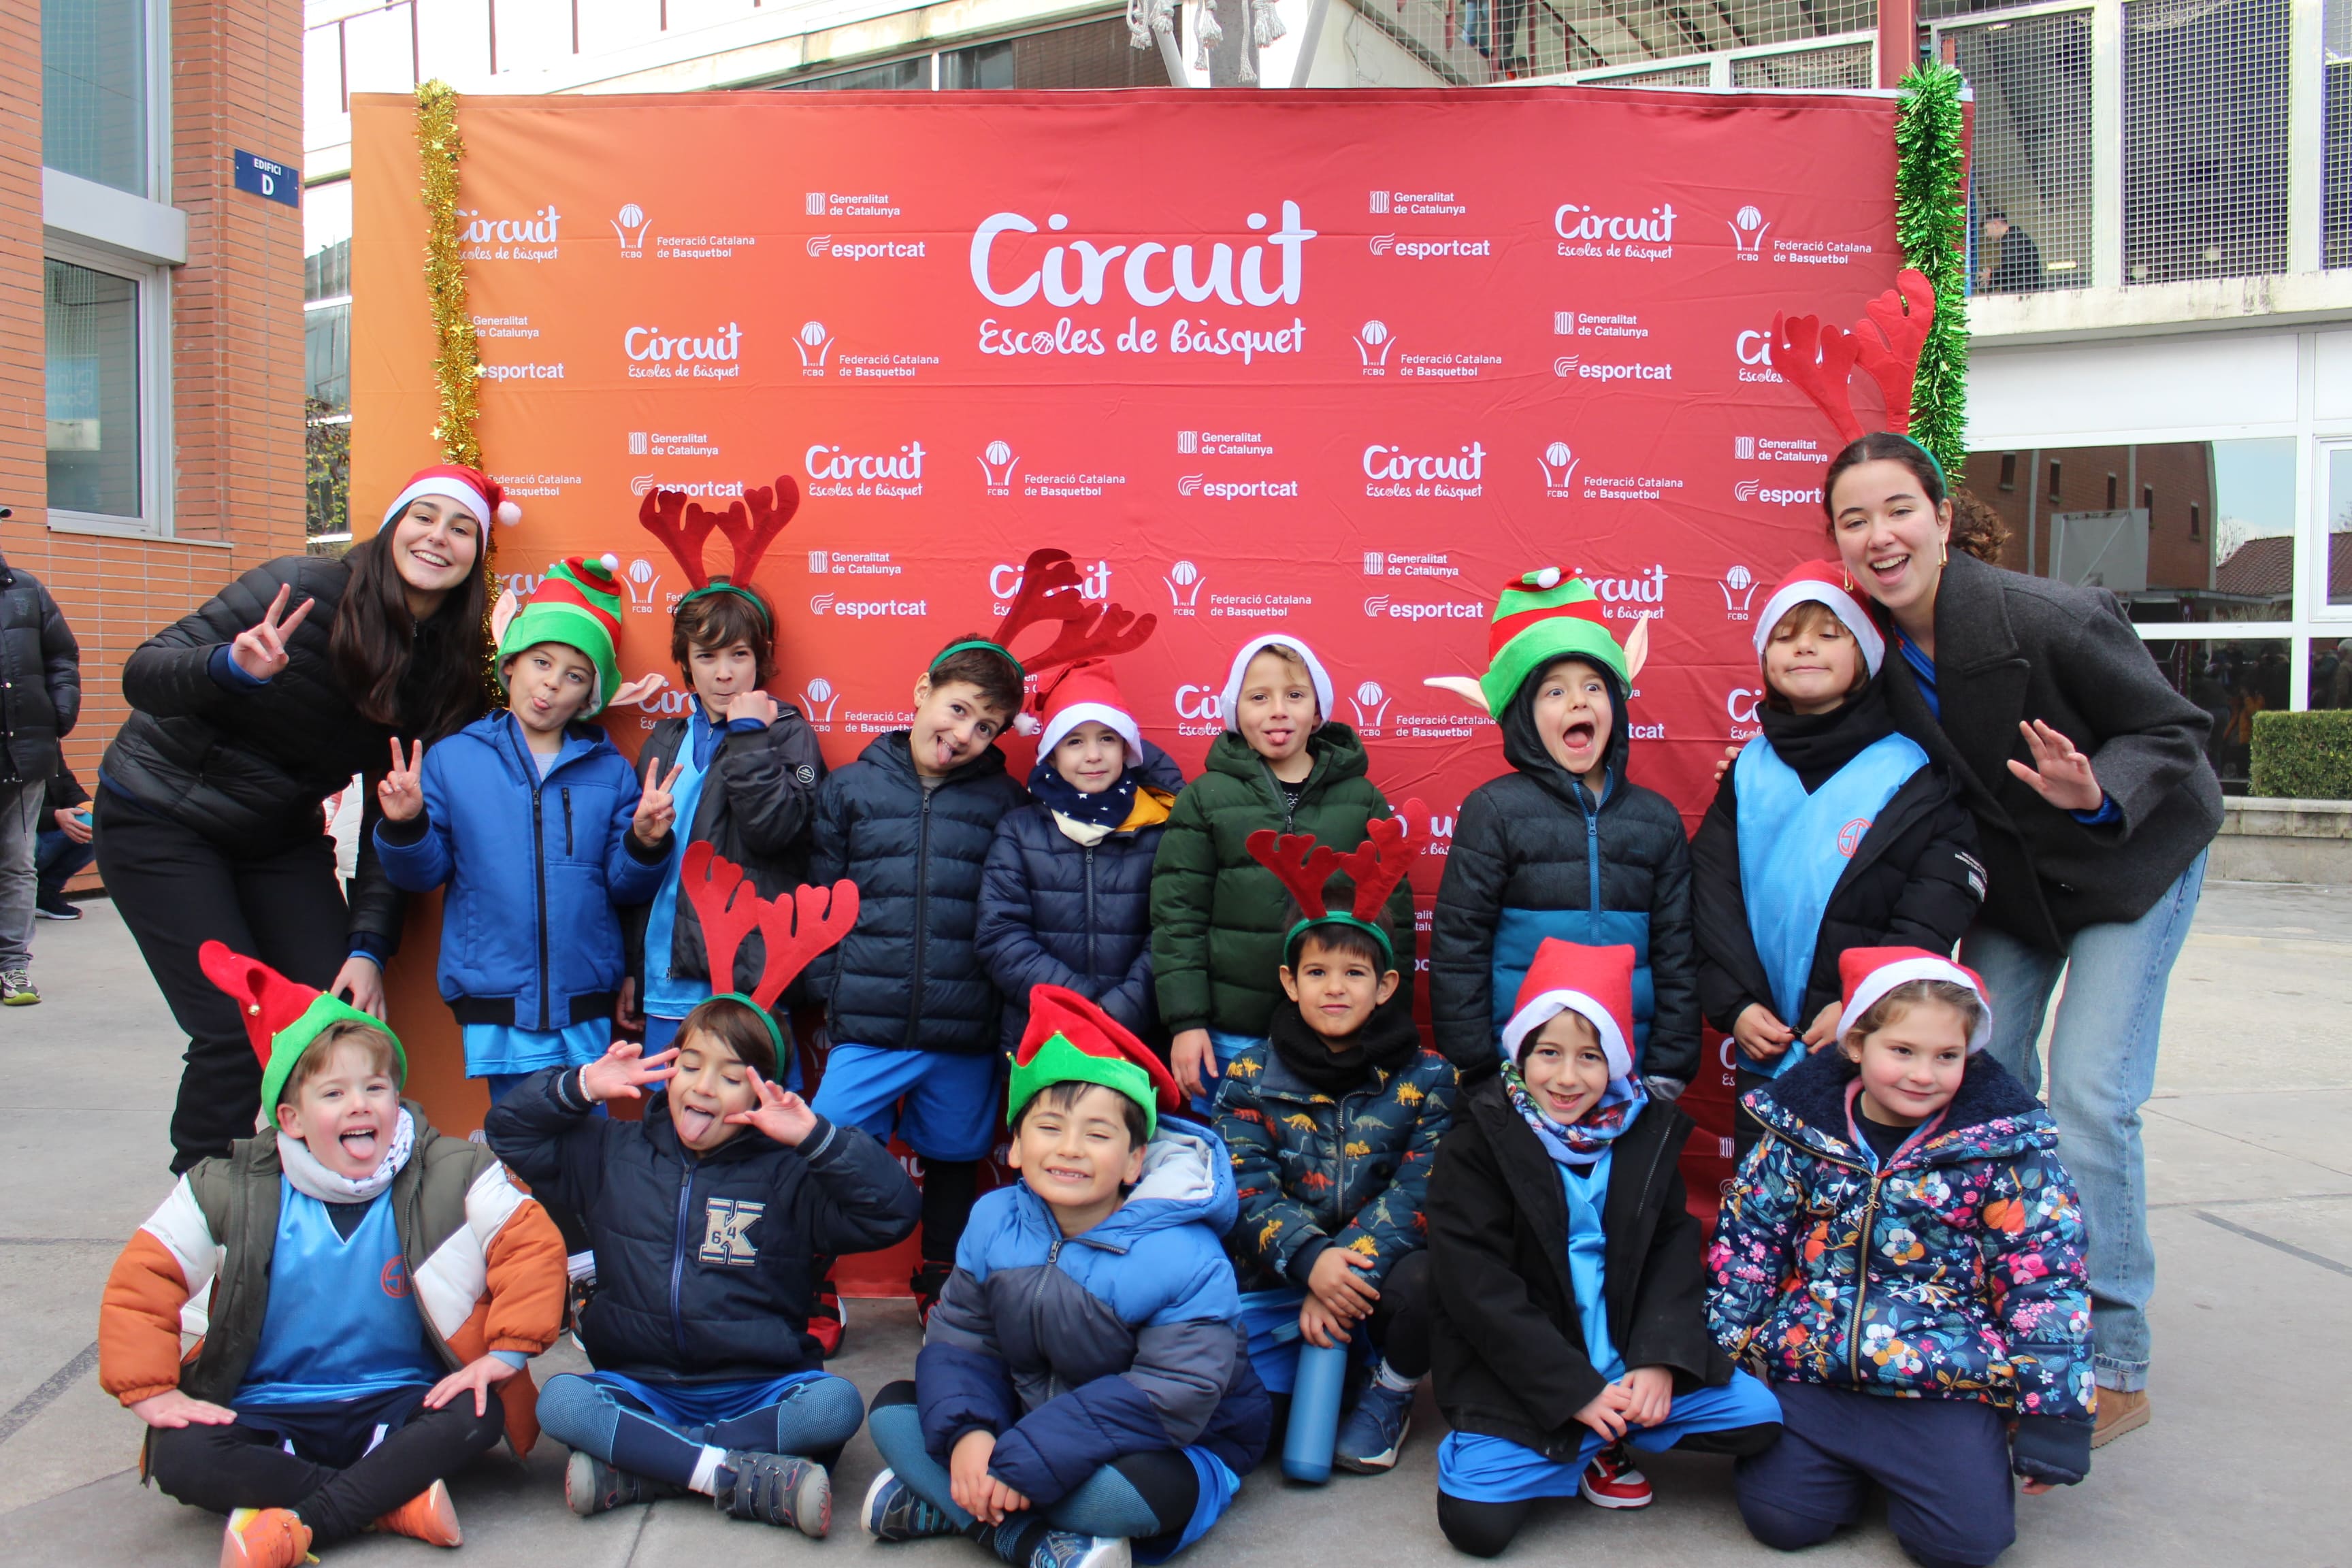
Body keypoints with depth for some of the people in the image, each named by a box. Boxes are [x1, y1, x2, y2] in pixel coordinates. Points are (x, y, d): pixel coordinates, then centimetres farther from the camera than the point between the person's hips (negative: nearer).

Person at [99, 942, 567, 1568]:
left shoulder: (449, 1175, -6)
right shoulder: (234, 1193, -3)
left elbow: (533, 1245, -7)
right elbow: (142, 1279, -1)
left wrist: (506, 1353, -14)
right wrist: (152, 1392, -10)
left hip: (398, 1405, -1)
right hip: (270, 1414, 1)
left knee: (476, 1417, -31)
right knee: (180, 1458, -28)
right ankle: (396, 1499, -25)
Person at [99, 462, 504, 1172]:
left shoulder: (452, 667, -6)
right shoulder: (303, 589, -20)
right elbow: (143, 673, -19)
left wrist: (368, 946, -14)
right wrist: (233, 667, -41)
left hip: (281, 837, 5)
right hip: (160, 820, -4)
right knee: (237, 1033, -15)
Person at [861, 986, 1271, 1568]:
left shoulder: (1184, 1258, -24)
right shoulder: (994, 1221, -5)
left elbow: (1172, 1397, -28)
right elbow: (959, 1339, -4)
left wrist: (1026, 1463, -31)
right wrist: (965, 1432, -27)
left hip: (1170, 1451, -5)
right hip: (1030, 1425, 6)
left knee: (1123, 1491, -38)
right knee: (893, 1411, -7)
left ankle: (947, 1506, -16)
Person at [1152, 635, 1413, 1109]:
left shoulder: (1364, 800, 6)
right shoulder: (1204, 798, 1)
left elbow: (1394, 915, 8)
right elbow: (1177, 915, -1)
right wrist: (1186, 1021, -6)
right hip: (1230, 1039, -1)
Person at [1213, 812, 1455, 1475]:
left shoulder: (1426, 1078, -1)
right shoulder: (1250, 1077, 0)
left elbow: (1417, 1192, -9)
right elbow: (1247, 1189, -8)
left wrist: (1350, 1271, -22)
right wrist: (1311, 1260, -25)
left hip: (1383, 1266, 0)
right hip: (1279, 1278, 0)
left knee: (1424, 1283, -34)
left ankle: (1391, 1395, 1)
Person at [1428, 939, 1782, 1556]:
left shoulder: (1646, 1134, 2)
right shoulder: (1476, 1145, -11)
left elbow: (1675, 1248, 4)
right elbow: (1477, 1287, -14)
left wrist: (1660, 1358, -12)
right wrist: (1575, 1391, -18)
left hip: (1630, 1365, 4)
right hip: (1519, 1379, -4)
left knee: (1757, 1414, -8)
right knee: (1475, 1521, -19)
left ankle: (1601, 1441, 9)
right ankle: (1592, 1446, 9)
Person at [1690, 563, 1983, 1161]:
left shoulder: (1912, 771, -2)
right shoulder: (1749, 771, 9)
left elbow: (1934, 912, -9)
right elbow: (1712, 895, 4)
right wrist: (1733, 1003, -8)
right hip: (1763, 1049, 3)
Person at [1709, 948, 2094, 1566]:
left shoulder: (2007, 1149, -5)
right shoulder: (1800, 1130, -1)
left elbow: (2047, 1282, -3)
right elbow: (1744, 1249, 5)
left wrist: (2054, 1414, -5)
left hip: (1950, 1381, -1)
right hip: (1810, 1371, 2)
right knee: (1778, 1515, -10)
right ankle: (1855, 1463, 22)